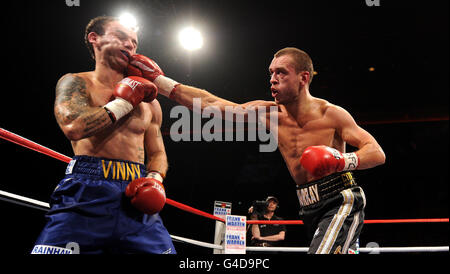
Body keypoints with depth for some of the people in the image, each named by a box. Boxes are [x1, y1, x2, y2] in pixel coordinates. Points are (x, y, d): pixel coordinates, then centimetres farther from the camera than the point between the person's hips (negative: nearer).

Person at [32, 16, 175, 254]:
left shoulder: (149, 102, 20)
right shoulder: (76, 83, 7)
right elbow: (73, 126, -13)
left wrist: (155, 179, 2)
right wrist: (125, 101, -1)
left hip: (135, 197, 4)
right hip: (86, 191, -4)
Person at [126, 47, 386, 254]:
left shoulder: (331, 114, -11)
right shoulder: (269, 113, 2)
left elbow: (377, 153, -9)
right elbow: (210, 103, 0)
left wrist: (341, 160, -28)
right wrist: (158, 80, -4)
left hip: (341, 203, -6)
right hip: (311, 209, 6)